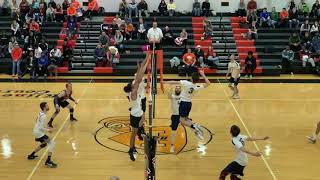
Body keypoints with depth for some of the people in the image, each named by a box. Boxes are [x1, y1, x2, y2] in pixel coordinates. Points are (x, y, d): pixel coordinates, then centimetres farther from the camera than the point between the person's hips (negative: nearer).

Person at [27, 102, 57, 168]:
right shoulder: (43, 116, -22)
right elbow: (41, 128, -24)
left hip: (36, 132, 10)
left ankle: (31, 155, 42)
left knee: (44, 144, 31)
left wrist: (46, 128, 13)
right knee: (52, 143, -14)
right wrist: (48, 130, -11)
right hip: (39, 133, -10)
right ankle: (48, 161, -19)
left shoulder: (40, 113, 7)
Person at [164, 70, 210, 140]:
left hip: (183, 102, -5)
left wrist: (166, 82, 0)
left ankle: (194, 126, -23)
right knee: (186, 118, 20)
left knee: (182, 120, -3)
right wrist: (203, 75, 7)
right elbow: (208, 83, 6)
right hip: (189, 103, 5)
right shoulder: (198, 87, -9)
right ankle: (196, 126, 1)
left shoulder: (186, 83, -21)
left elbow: (175, 82, -14)